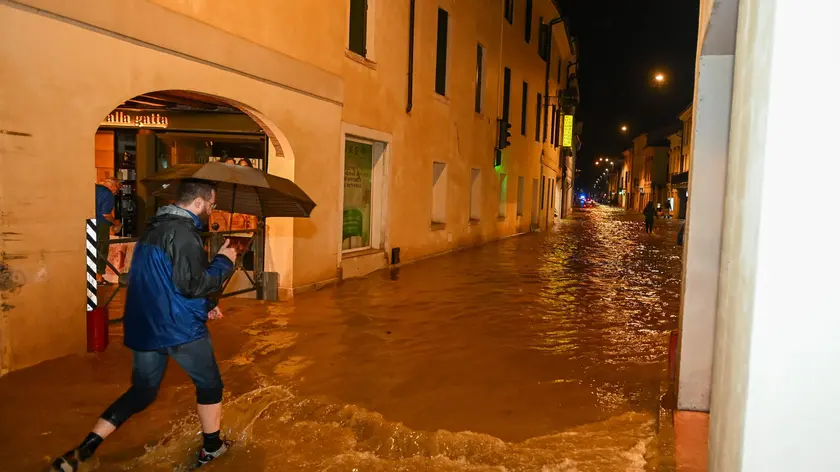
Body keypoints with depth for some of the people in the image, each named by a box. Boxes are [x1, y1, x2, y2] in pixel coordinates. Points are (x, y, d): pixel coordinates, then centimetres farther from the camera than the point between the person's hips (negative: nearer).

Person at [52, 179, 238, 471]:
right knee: (209, 385, 12)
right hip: (179, 327, -8)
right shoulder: (184, 232, -19)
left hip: (144, 326, 8)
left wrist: (204, 305, 20)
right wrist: (224, 261, -10)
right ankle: (211, 448, 25)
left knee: (143, 391, 18)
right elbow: (193, 284, -24)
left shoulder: (155, 226, 13)